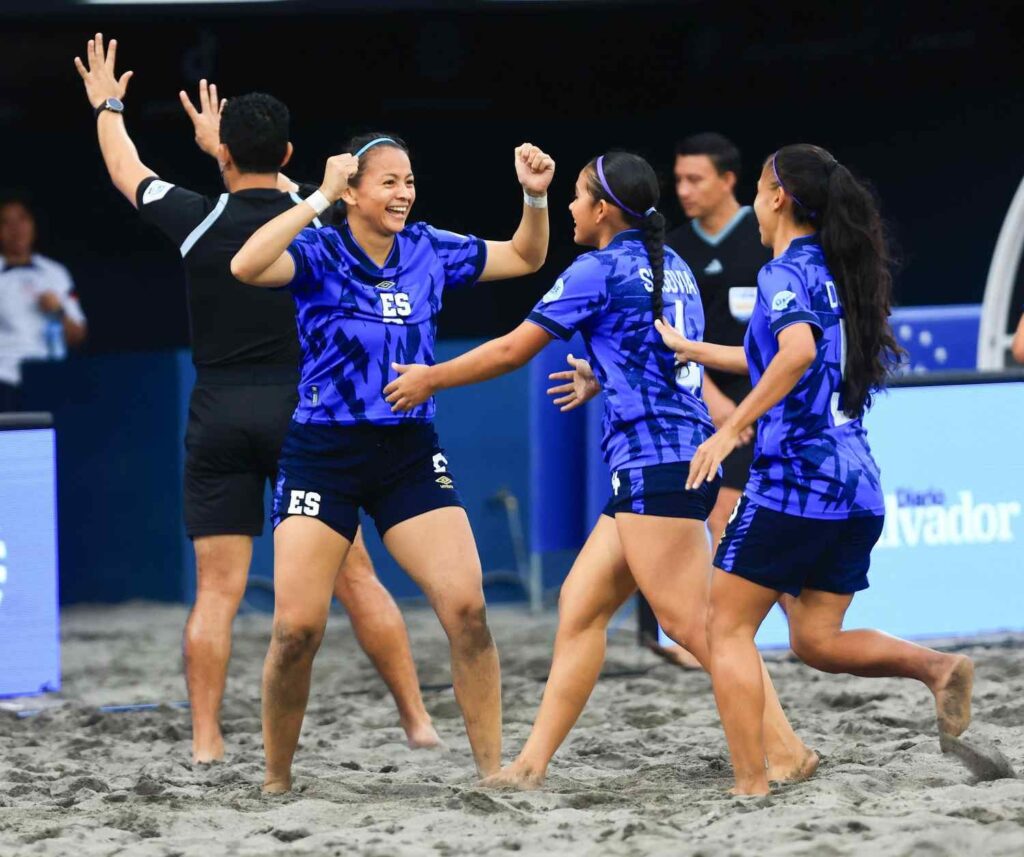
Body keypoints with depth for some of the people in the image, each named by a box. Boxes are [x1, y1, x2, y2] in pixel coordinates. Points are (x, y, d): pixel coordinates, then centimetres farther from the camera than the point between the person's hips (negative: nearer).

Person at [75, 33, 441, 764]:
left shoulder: (199, 220, -3)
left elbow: (127, 174, 17)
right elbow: (270, 183, 26)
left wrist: (108, 106, 36)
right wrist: (221, 138, 41)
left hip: (219, 418, 0)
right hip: (301, 410, 0)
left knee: (218, 589, 1)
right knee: (355, 577, 3)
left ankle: (206, 740, -4)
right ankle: (417, 720, 3)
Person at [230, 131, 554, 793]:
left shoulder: (429, 251, 4)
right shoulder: (319, 254, -8)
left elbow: (525, 258, 17)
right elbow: (247, 265, -29)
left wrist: (536, 197, -1)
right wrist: (319, 198, -26)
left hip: (411, 453, 3)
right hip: (323, 456, -3)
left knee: (467, 608, -11)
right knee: (297, 627, -8)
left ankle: (493, 770, -3)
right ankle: (276, 780, 10)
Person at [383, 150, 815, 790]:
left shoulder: (601, 270, -7)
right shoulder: (673, 267, 17)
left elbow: (513, 351, -2)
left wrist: (431, 379, 11)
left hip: (655, 463, -9)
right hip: (684, 457, 9)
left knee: (693, 622, -11)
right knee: (580, 605, 8)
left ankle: (788, 751, -13)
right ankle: (533, 764, 7)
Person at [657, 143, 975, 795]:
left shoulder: (787, 272, -9)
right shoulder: (837, 274, 17)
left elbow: (797, 351, -30)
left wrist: (730, 430, -28)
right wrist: (688, 349, 39)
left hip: (795, 478, -8)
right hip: (858, 485, 8)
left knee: (729, 628, 2)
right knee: (815, 639, 14)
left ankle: (752, 786, -4)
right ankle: (938, 666, -8)